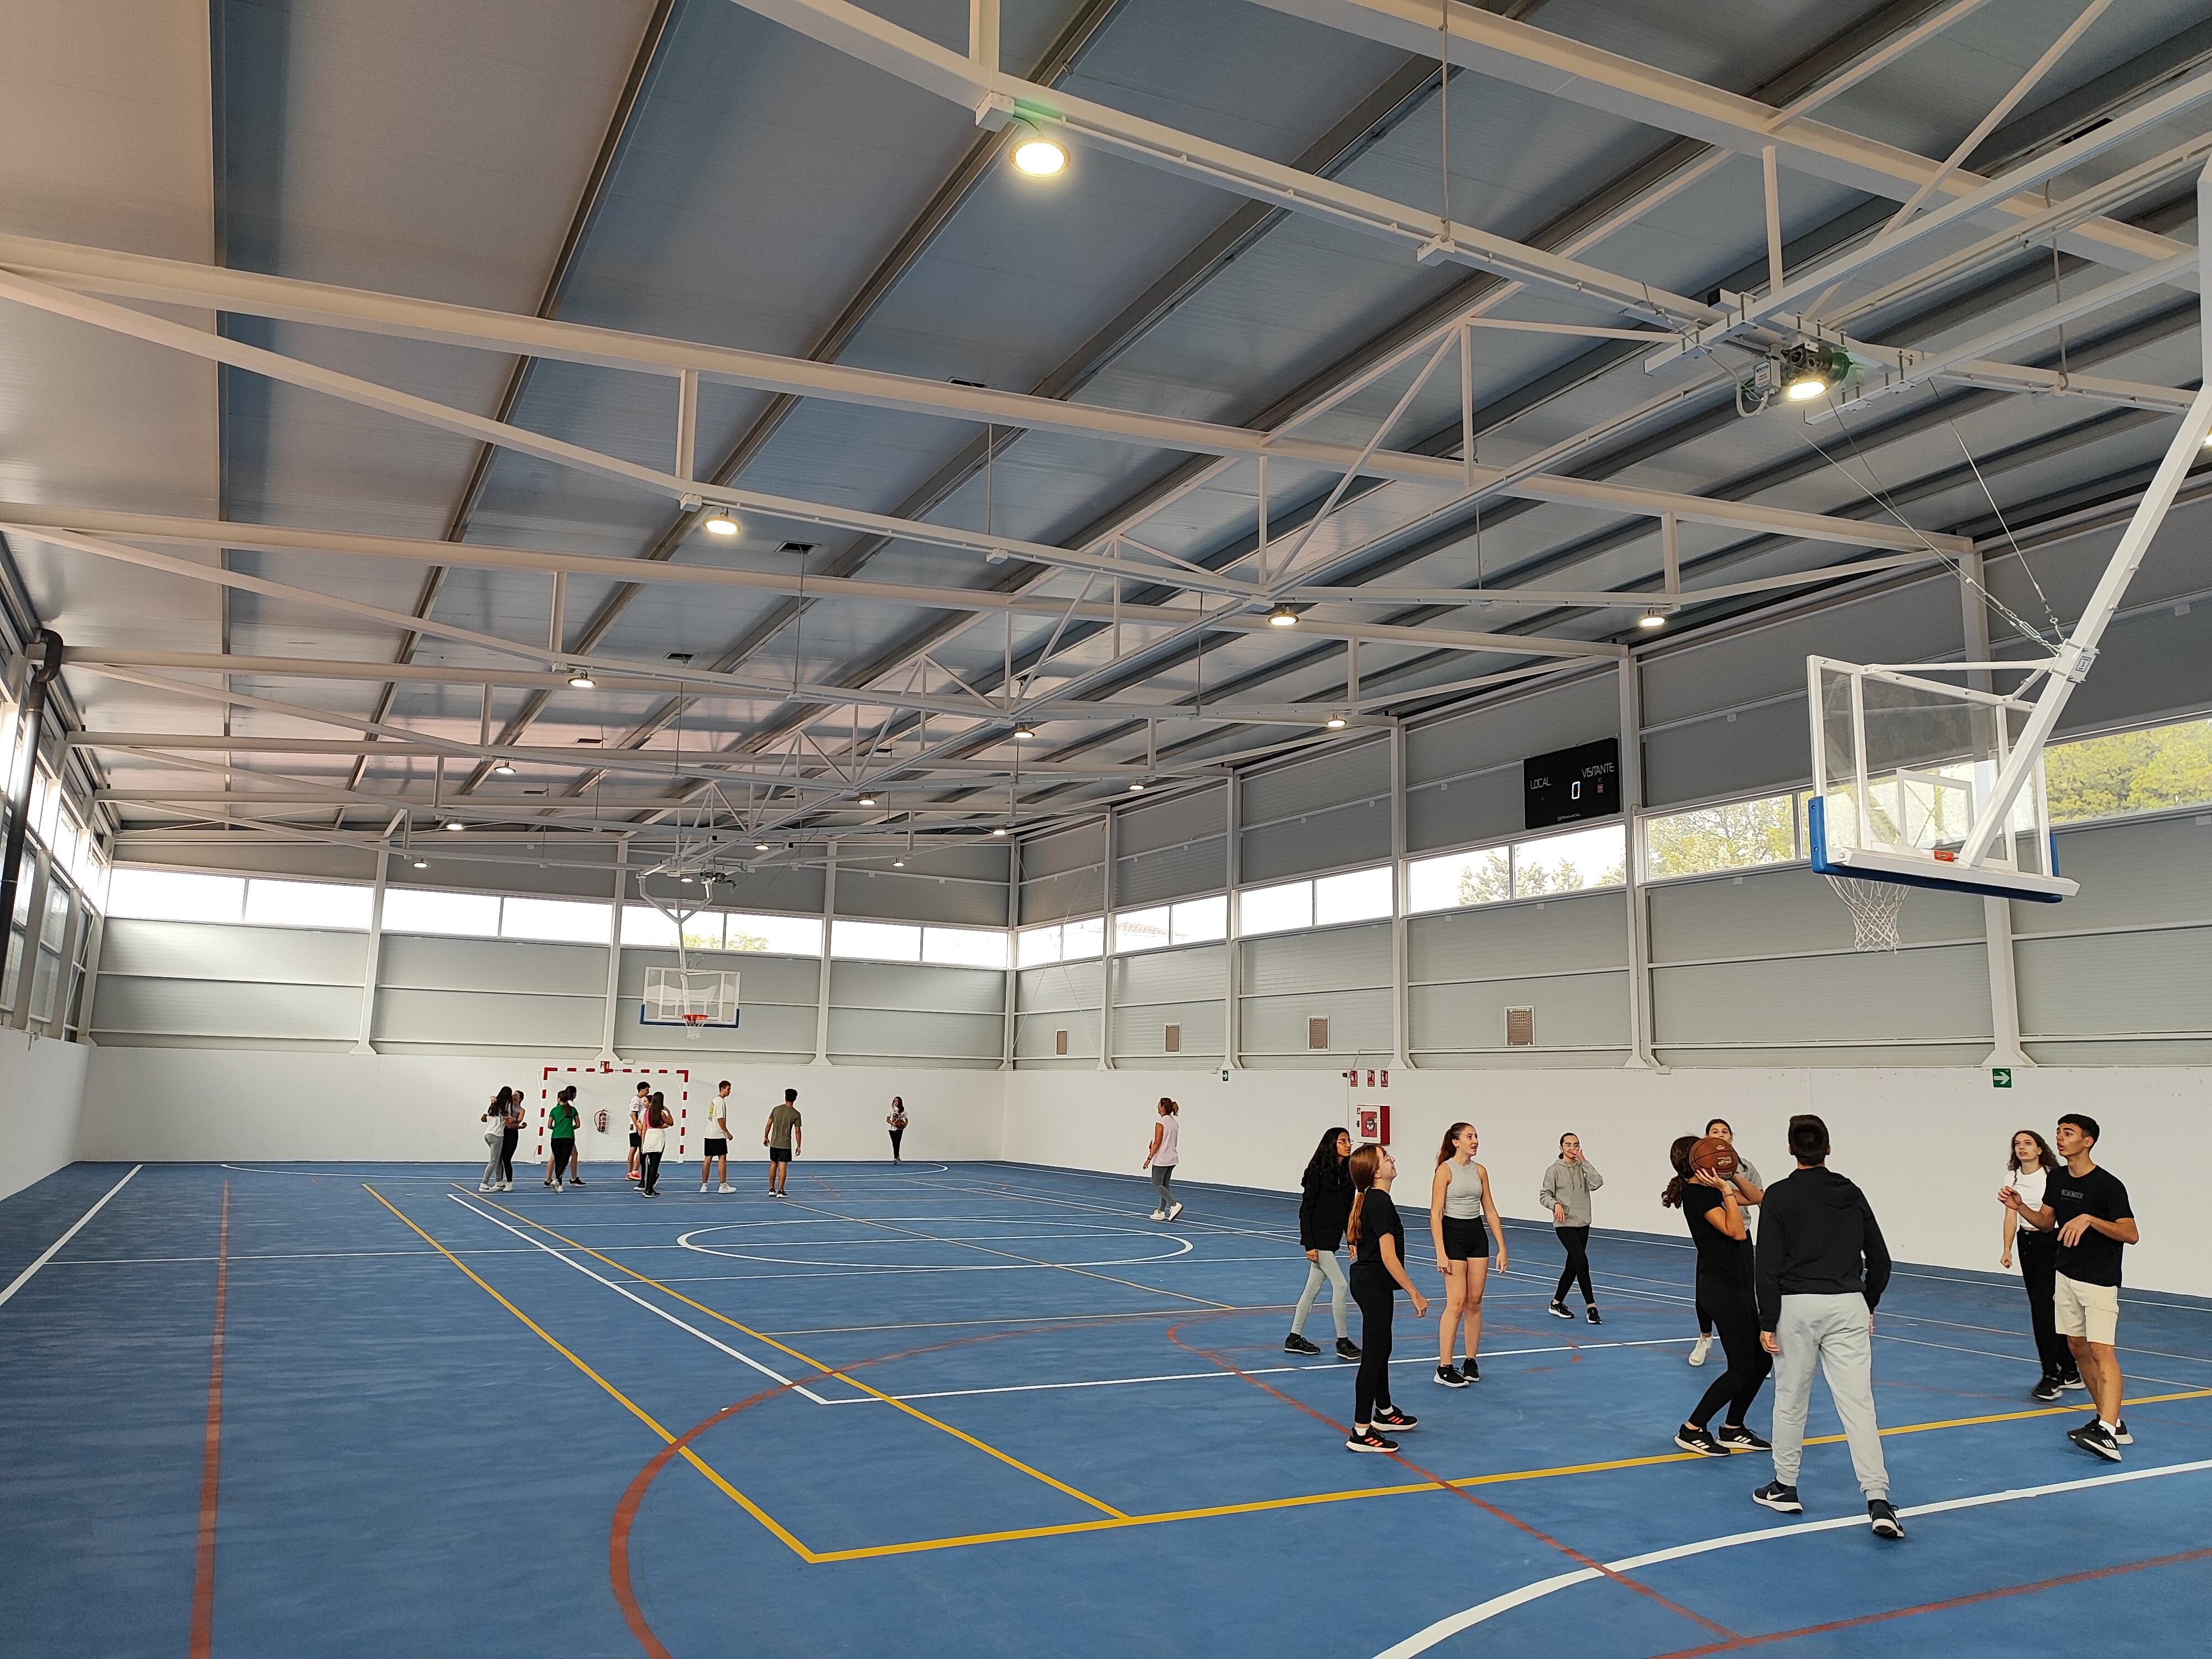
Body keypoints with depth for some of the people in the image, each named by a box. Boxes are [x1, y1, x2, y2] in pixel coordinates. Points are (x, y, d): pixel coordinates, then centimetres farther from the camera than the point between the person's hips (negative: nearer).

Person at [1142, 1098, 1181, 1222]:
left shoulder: (1161, 1123, -15)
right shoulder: (1175, 1122, 9)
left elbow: (1157, 1143, -18)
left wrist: (1149, 1158, -15)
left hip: (1161, 1160, -8)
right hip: (1172, 1159, 8)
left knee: (1157, 1185, -2)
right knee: (1164, 1185, 13)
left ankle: (1174, 1205, -15)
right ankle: (1161, 1212, 15)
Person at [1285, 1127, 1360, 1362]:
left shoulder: (1347, 1174, 7)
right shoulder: (1318, 1172, -15)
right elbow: (1306, 1210, -14)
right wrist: (1309, 1245, -17)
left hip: (1332, 1239, 8)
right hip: (1318, 1239, -8)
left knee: (1313, 1288, 12)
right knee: (1341, 1285, -7)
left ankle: (1294, 1339, 21)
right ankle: (1343, 1342, 3)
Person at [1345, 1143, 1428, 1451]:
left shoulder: (1369, 1200, 8)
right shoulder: (1381, 1203, -22)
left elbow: (1355, 1237, 21)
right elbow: (1389, 1257, -25)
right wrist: (1415, 1294, -23)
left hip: (1368, 1282, 10)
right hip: (1375, 1285, -10)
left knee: (1382, 1349, 22)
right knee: (1373, 1354, -5)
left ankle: (1384, 1413, 38)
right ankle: (1361, 1433, -1)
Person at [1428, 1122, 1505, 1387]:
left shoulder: (1480, 1171, 7)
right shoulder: (1445, 1170, -11)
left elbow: (1490, 1210, 13)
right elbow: (1435, 1214, -14)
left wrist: (1501, 1247, 8)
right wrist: (1440, 1253, -19)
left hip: (1477, 1236, 6)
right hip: (1453, 1234, -6)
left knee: (1475, 1301, 7)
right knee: (1457, 1303, -9)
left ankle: (1471, 1362, 18)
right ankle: (1444, 1368, -4)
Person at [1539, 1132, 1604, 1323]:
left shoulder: (1583, 1168, 6)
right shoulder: (1555, 1170, -6)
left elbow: (1597, 1183, -11)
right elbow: (1544, 1195, -4)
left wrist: (1584, 1162, -13)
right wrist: (1556, 1204, -23)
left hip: (1583, 1223, 6)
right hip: (1565, 1223, -6)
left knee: (1572, 1266, 11)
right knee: (1582, 1262, -15)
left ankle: (1557, 1304, 24)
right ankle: (1591, 1307, -10)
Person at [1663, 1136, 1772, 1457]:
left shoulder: (1707, 1190, 13)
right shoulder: (1697, 1194, -17)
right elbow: (1736, 1231, -25)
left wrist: (1732, 1177, 4)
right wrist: (1726, 1189, -25)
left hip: (1735, 1286, 10)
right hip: (1722, 1287, -10)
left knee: (1762, 1361, 13)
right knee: (1742, 1368, -6)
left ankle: (1732, 1430, 24)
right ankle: (1691, 1431, 2)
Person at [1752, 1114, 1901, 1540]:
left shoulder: (1779, 1196, -4)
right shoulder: (1852, 1194, 9)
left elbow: (1768, 1265, -8)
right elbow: (1880, 1260, 13)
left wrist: (1767, 1322, -4)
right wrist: (1869, 1305, 26)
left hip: (1797, 1306, -3)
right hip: (1848, 1306, 3)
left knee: (1791, 1398, 11)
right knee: (1858, 1401, -1)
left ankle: (1785, 1488, 22)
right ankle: (1878, 1500, -11)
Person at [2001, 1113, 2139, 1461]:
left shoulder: (2108, 1185, -15)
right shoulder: (2057, 1178, 6)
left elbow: (2132, 1234, -17)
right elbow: (2046, 1221, 17)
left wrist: (2089, 1219, -29)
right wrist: (2018, 1206, -1)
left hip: (2100, 1281, -8)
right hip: (2065, 1276, 8)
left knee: (2102, 1350, -16)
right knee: (2078, 1348, 11)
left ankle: (2107, 1432, -25)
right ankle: (2111, 1419, 21)